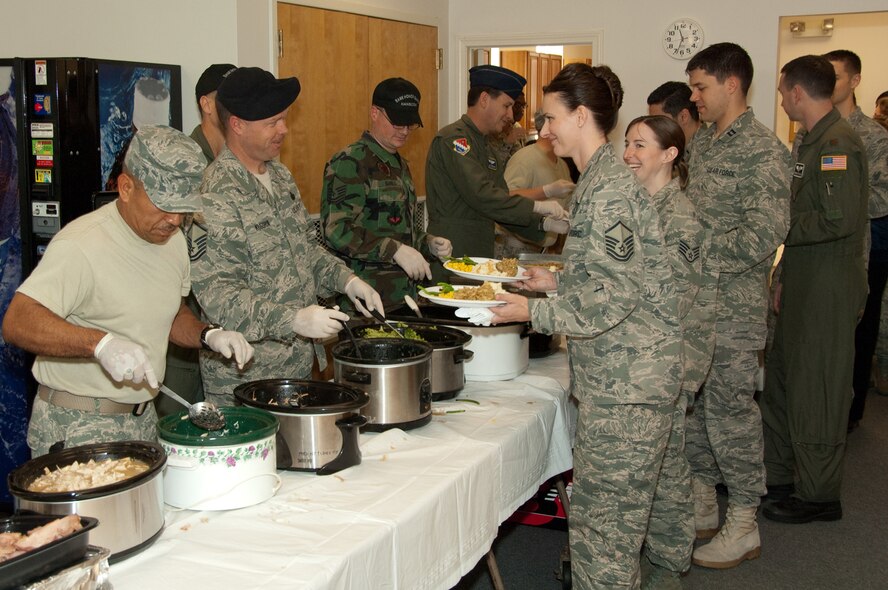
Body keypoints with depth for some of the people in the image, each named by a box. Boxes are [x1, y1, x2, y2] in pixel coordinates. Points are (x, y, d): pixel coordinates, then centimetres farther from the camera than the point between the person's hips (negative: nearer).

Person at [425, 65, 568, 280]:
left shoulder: (485, 147, 20)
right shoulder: (453, 138, -12)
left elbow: (502, 204, 19)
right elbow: (481, 195, -22)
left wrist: (545, 224, 5)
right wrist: (537, 206, -16)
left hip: (479, 258, 9)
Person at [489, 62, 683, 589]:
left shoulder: (610, 188, -17)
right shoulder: (603, 178, 15)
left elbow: (615, 293, -22)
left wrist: (535, 312, -15)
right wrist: (558, 282, 14)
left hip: (627, 378, -10)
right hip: (619, 372, 10)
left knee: (604, 515, -2)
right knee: (622, 507, 18)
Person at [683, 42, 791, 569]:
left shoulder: (763, 150, -13)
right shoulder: (703, 142, 13)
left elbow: (763, 235, -20)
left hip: (734, 305, -8)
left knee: (730, 408, -1)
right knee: (692, 401, 14)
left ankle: (744, 524, 12)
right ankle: (702, 506, 29)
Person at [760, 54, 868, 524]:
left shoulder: (837, 142, -17)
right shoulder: (815, 140, 14)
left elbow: (839, 219, -27)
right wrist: (786, 280, 19)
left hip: (829, 290, -10)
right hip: (805, 286, 10)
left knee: (816, 392, 0)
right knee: (782, 383, 17)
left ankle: (817, 495, 13)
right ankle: (779, 477, 30)